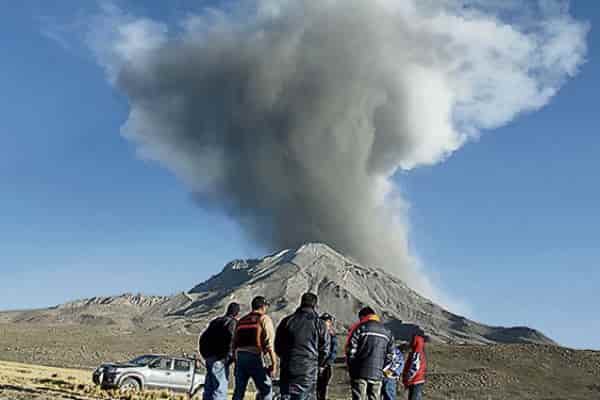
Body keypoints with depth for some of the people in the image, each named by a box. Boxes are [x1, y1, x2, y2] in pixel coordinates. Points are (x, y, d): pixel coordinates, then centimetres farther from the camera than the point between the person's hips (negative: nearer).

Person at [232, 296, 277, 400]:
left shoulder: (241, 320, 20)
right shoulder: (264, 319, 3)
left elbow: (234, 343, 19)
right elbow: (269, 342, -8)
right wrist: (274, 363, -8)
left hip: (239, 356, 6)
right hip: (255, 357, -6)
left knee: (239, 391, 12)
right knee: (266, 389, 2)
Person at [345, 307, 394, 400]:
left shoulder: (359, 329, -3)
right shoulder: (387, 332, 11)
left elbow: (350, 351, -6)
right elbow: (389, 356, 9)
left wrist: (351, 369, 7)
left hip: (360, 374, -4)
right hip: (377, 375, 4)